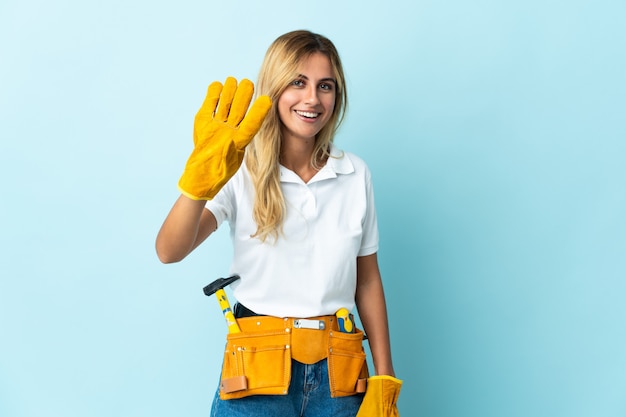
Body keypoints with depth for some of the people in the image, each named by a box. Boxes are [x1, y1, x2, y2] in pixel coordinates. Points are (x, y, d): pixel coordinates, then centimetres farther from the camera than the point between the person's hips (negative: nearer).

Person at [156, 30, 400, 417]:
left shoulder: (356, 174, 1)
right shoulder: (241, 173, -5)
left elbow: (368, 280, 7)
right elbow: (170, 252, -19)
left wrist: (385, 379, 6)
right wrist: (200, 181, -36)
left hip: (337, 373, 3)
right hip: (258, 369, -2)